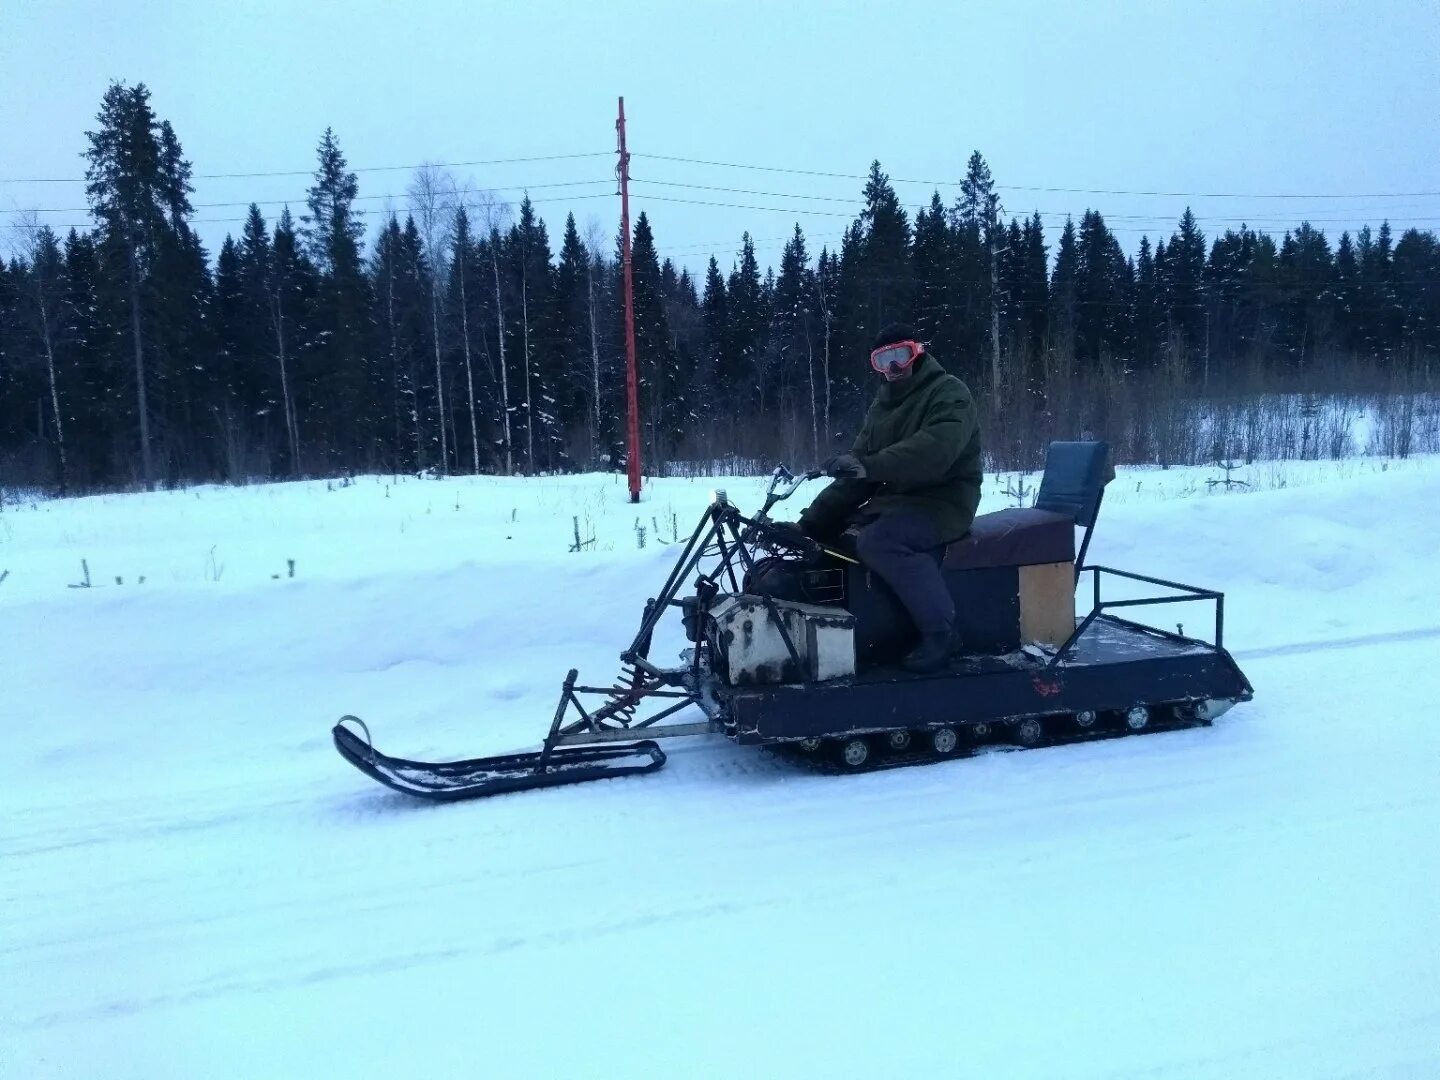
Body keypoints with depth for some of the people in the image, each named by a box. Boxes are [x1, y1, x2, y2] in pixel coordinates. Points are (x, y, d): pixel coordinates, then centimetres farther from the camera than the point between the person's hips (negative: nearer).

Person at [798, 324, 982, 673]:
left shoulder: (949, 393, -7)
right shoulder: (883, 404, 17)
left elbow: (933, 451, -28)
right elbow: (858, 471, 11)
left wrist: (868, 466, -39)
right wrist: (814, 517, -3)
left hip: (941, 501, -8)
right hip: (891, 499, 9)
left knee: (877, 541, -34)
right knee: (819, 530, -2)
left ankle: (939, 630, -27)